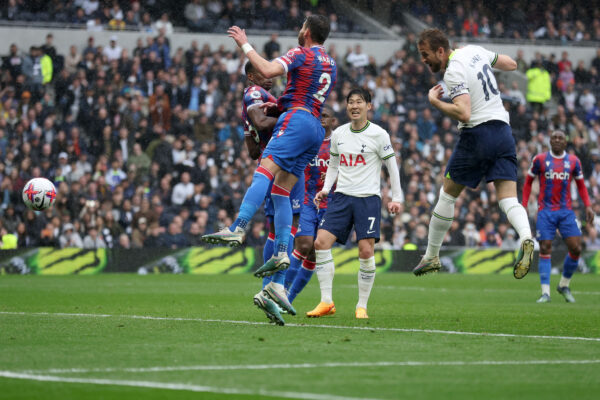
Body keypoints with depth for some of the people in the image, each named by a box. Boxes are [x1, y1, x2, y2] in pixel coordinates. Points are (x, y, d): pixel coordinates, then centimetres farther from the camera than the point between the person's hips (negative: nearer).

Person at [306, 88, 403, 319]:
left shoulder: (378, 134, -2)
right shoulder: (338, 134, 10)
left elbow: (392, 165, 3)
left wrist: (396, 198, 0)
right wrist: (326, 189, 7)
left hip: (368, 198, -4)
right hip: (342, 197, 4)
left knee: (366, 251, -12)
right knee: (321, 242, -11)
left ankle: (362, 306, 1)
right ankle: (326, 302, -6)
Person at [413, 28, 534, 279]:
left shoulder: (454, 72, -14)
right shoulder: (474, 51, 10)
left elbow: (464, 113, -25)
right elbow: (511, 64, 23)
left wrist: (435, 102, -12)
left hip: (477, 134, -7)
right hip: (503, 131, 7)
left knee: (447, 194, 9)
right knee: (508, 199, -2)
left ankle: (431, 256, 18)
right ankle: (526, 239, -32)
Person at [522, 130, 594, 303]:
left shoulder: (573, 161, 6)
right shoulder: (540, 159, 1)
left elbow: (581, 185, 15)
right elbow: (528, 182, 11)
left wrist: (588, 206, 3)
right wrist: (524, 206, 4)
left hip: (566, 211, 2)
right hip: (545, 212, -2)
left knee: (576, 249, -6)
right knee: (545, 249, -8)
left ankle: (564, 285, 15)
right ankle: (545, 293, -7)